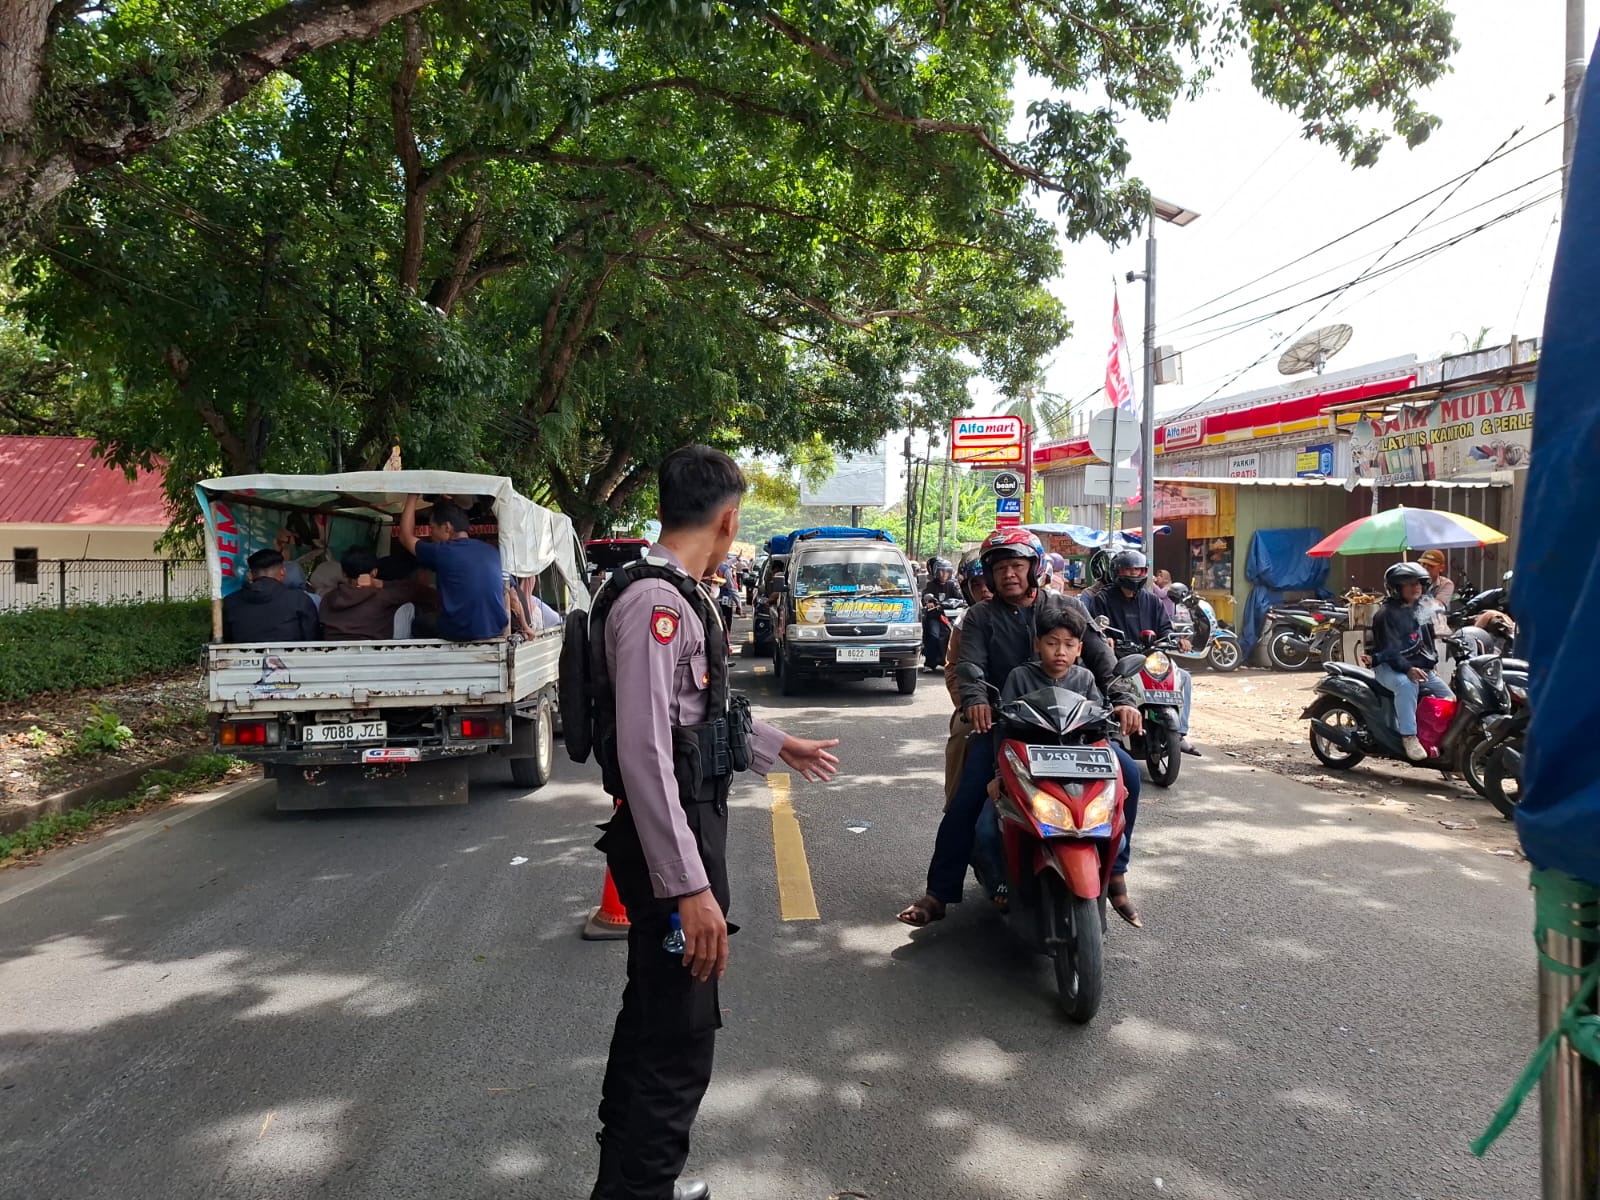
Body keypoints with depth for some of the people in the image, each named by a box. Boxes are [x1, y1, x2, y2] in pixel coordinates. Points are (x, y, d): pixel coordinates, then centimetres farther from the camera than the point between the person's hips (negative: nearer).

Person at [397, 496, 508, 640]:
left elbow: (406, 536, 13)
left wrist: (412, 496, 20)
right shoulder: (492, 551, 8)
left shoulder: (441, 552, -5)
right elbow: (510, 593, 12)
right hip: (496, 632, 5)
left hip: (458, 635, -5)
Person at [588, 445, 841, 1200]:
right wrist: (690, 886, -28)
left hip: (687, 823, 11)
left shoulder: (672, 594, 11)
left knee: (653, 1016, 23)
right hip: (669, 837, -11)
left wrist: (778, 746, 37)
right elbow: (643, 752, -28)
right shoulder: (655, 600, -21)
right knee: (680, 1039, -2)